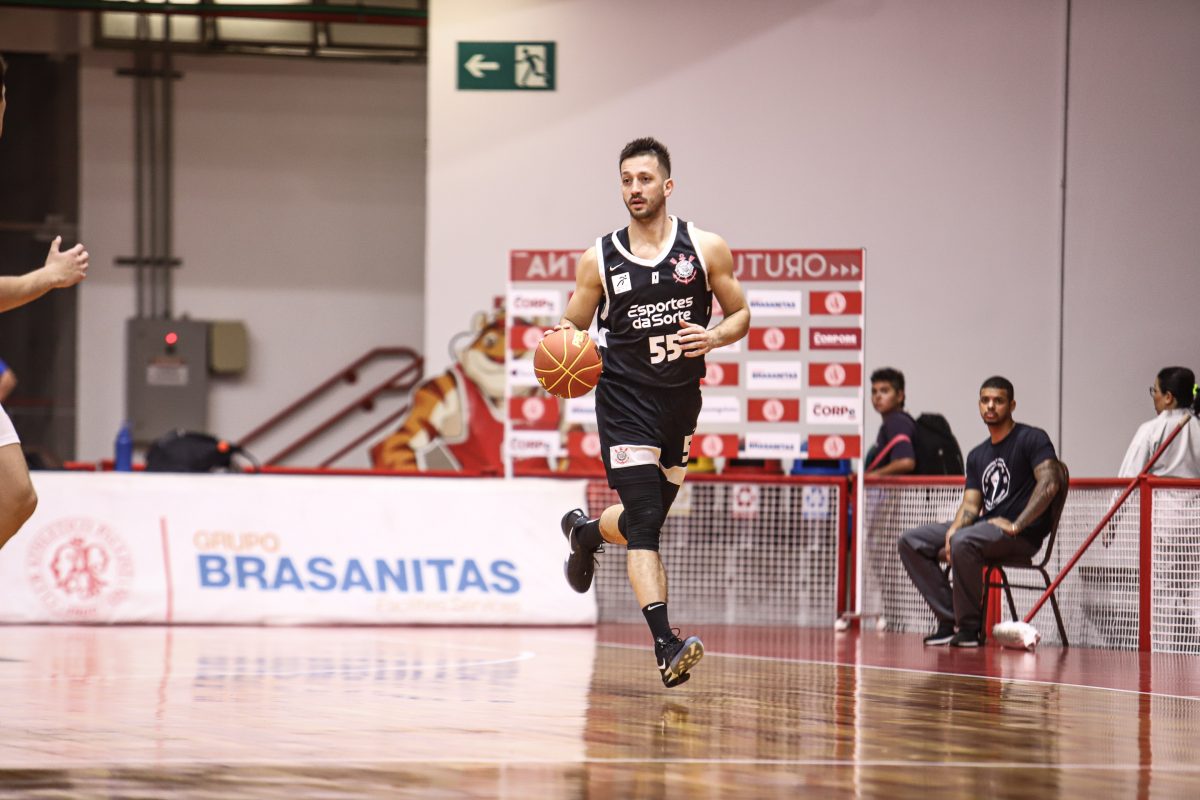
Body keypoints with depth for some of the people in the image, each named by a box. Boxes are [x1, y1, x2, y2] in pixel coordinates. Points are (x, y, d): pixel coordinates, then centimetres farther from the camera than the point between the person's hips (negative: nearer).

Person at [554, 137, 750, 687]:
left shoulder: (706, 249, -1)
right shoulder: (599, 260, -1)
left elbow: (740, 314, 7)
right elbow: (573, 327, 8)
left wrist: (714, 337, -15)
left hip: (680, 399, 3)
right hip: (624, 399, -3)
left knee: (648, 518, 17)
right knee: (644, 522, -17)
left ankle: (586, 531, 51)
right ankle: (666, 646, -24)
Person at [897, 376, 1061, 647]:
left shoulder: (1032, 439, -3)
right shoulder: (978, 455, 20)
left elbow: (1049, 483, -17)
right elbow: (971, 504, 13)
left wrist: (1016, 526, -22)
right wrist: (954, 529, -10)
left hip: (1022, 534, -8)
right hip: (984, 527, 8)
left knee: (964, 542, -37)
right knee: (911, 541, -2)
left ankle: (970, 627, -23)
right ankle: (950, 621, -10)